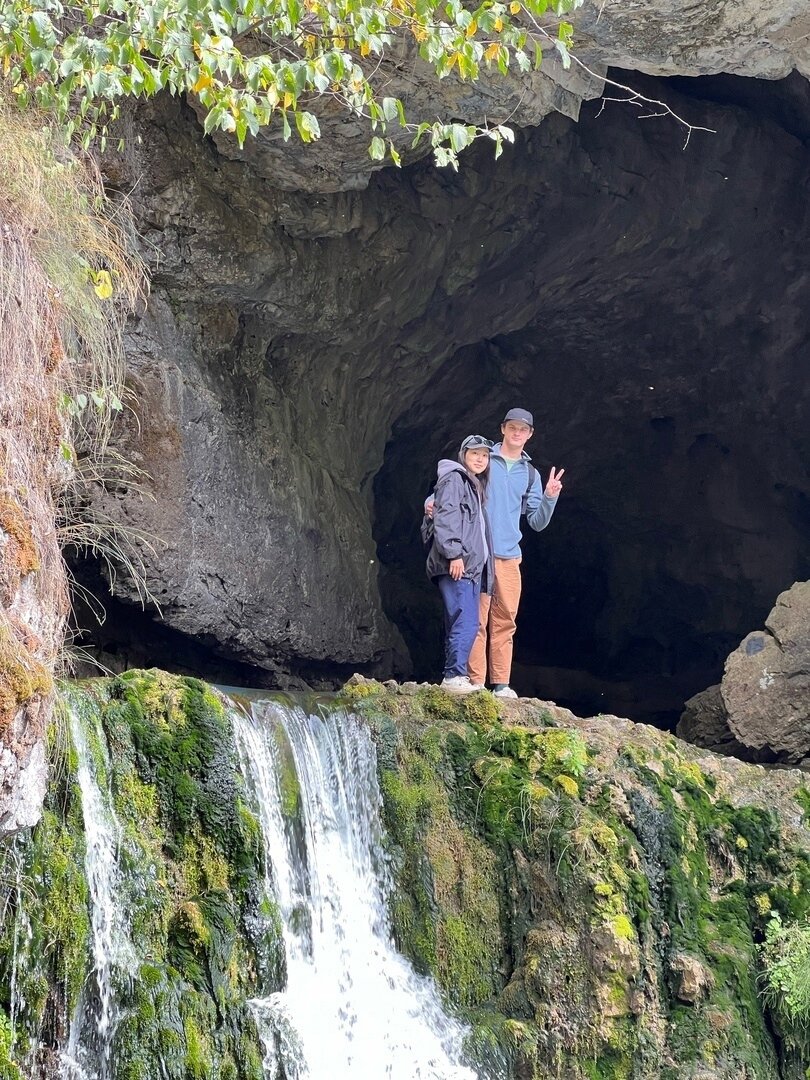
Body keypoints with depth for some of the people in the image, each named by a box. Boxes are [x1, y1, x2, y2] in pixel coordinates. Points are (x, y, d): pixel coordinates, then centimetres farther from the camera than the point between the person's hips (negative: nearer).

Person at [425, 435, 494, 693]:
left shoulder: (475, 487, 27)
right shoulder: (454, 479, -2)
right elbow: (446, 517, -14)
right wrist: (454, 554, -21)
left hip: (472, 565, 10)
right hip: (456, 565, -10)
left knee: (459, 624, 7)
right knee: (466, 623, -17)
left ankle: (455, 677, 8)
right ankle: (454, 676, -19)